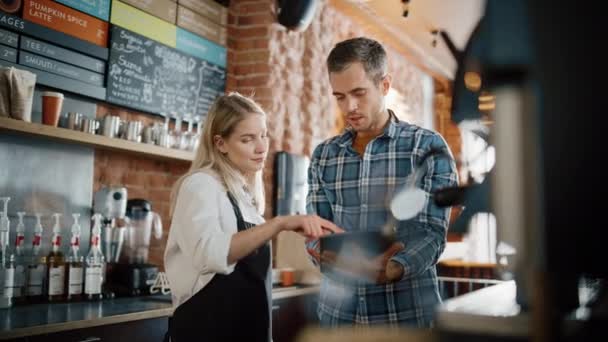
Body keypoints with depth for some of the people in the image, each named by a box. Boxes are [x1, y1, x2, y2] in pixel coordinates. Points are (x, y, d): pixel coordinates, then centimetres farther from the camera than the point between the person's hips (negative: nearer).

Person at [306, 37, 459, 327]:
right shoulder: (323, 156, 6)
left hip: (408, 313, -2)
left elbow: (432, 231, -10)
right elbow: (316, 233, 2)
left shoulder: (428, 147, -4)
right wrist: (334, 255, -20)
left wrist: (392, 269, -28)